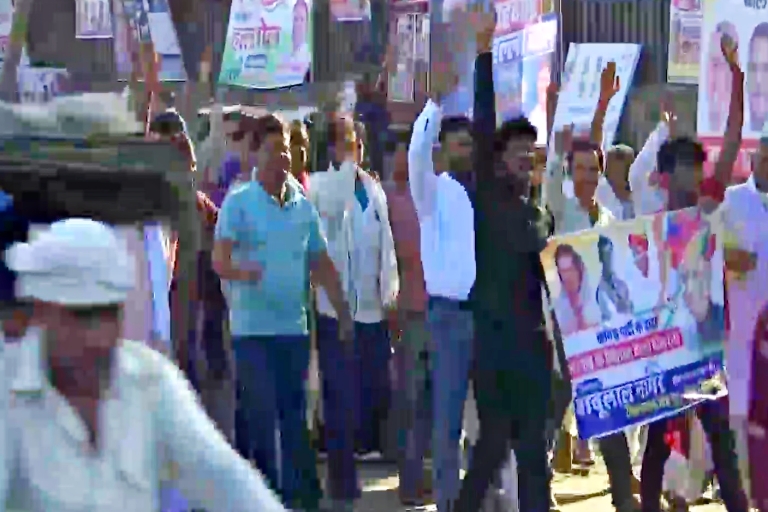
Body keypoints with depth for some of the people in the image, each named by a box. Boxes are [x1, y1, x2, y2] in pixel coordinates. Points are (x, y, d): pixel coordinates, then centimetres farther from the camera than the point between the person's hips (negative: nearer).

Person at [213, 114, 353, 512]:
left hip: (293, 326, 4)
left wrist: (343, 313, 11)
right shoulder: (238, 203, -4)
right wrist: (242, 273, -34)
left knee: (294, 416, 6)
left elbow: (322, 265, 16)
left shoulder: (303, 206, 11)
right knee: (261, 416, -5)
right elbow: (219, 260, -13)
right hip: (253, 327, -4)